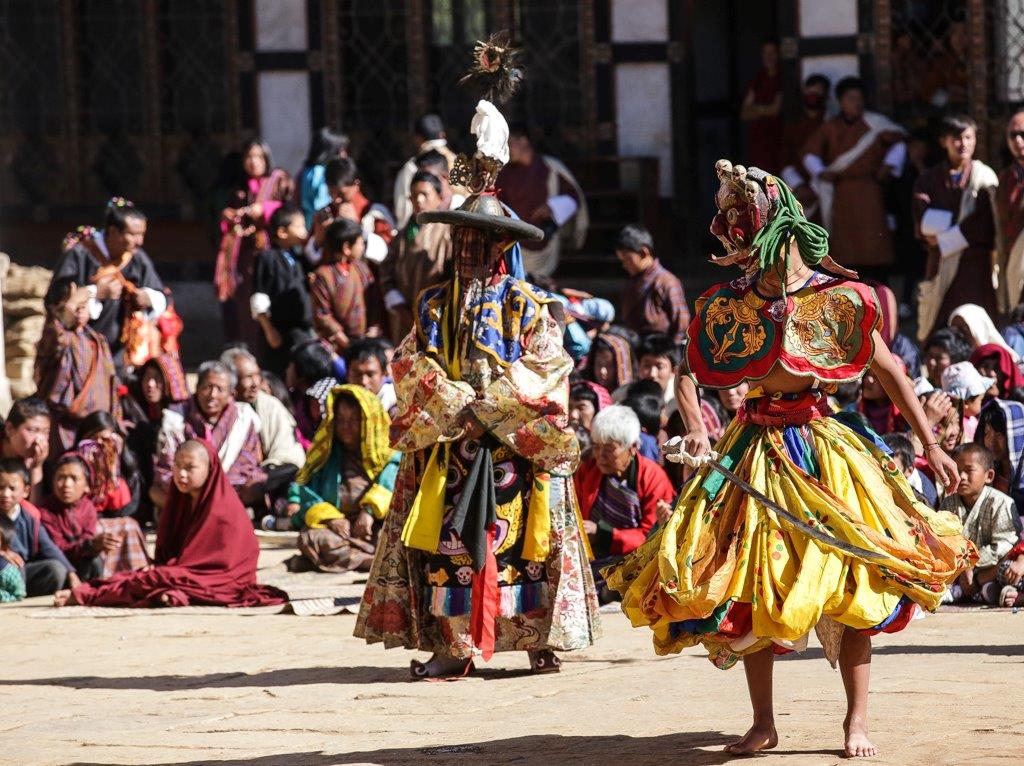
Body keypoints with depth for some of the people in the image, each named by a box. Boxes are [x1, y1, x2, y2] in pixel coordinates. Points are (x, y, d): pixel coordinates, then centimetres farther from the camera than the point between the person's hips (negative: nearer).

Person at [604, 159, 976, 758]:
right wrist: (696, 431, -12)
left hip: (825, 450, -2)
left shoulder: (837, 298, -7)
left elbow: (889, 370, 0)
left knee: (850, 582, -4)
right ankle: (763, 723, 12)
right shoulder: (727, 304, 0)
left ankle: (858, 718, 6)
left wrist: (931, 446, -1)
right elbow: (689, 374, 7)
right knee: (749, 586, 2)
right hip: (756, 454, 2)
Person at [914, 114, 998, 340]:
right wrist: (959, 222, -16)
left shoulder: (984, 177, 2)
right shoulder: (930, 179, 10)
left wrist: (942, 240, -6)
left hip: (975, 267, -2)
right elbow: (923, 221, -4)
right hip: (941, 266, 2)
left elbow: (985, 227, -8)